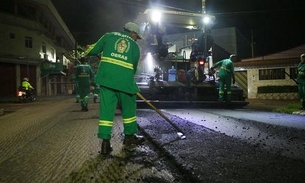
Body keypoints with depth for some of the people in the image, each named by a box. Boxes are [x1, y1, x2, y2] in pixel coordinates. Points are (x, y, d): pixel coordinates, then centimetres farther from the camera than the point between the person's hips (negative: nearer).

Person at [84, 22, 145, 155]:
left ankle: (105, 142, 5)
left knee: (106, 109, 5)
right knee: (129, 108, 16)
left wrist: (87, 52, 35)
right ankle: (130, 136, 28)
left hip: (106, 77, 2)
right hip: (124, 80, -1)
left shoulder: (109, 36, 15)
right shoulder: (135, 46, 15)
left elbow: (94, 50, 14)